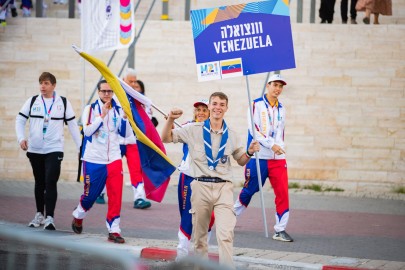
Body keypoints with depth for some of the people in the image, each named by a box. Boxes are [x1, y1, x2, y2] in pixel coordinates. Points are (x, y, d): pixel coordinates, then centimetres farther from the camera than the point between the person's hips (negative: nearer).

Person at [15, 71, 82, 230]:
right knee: (39, 183, 13)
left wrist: (80, 146, 3)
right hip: (35, 150, 3)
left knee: (51, 182, -14)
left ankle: (50, 217, -15)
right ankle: (39, 215, 25)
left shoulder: (63, 103, 1)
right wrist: (21, 138, -9)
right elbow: (20, 120, 7)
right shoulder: (32, 101, 3)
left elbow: (72, 125, 5)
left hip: (54, 150, -3)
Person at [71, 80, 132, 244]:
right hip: (93, 160, -2)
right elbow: (87, 130, -16)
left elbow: (127, 134, 1)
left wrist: (124, 118, -14)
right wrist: (102, 115, -22)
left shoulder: (118, 110, 7)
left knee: (116, 196, -7)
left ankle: (114, 230, -2)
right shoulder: (90, 109, -2)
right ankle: (78, 216, 38)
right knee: (90, 194, 9)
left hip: (114, 160, 2)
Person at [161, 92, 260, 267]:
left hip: (224, 188, 0)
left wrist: (250, 152, -2)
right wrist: (170, 120, -12)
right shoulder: (194, 130, 3)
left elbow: (241, 161, 20)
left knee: (226, 235, -14)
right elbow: (166, 138, 5)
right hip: (201, 187, 0)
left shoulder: (231, 135, 9)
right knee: (200, 235, 9)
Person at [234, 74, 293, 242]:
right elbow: (253, 130, -13)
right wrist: (271, 145, -20)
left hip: (278, 159, 5)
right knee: (249, 191, 4)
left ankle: (280, 230, -2)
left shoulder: (281, 109, 15)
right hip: (258, 157, -5)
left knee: (283, 193, -6)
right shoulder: (257, 105, -4)